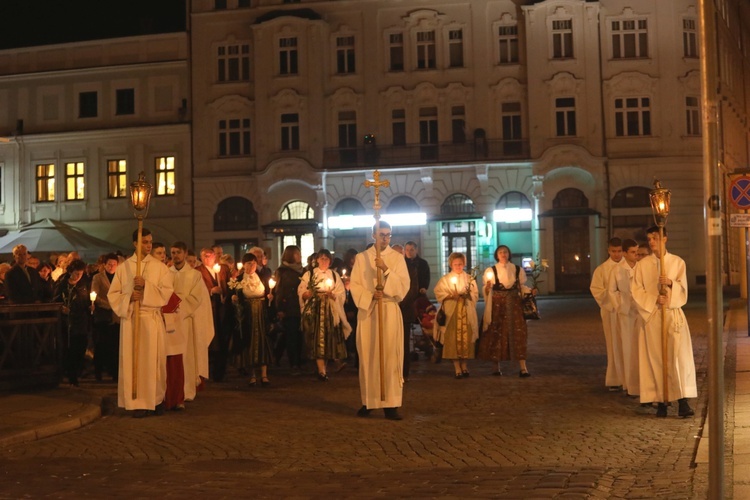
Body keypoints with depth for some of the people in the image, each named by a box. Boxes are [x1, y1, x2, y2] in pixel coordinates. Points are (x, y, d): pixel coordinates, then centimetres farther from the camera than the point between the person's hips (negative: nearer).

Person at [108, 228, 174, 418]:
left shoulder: (159, 267, 5)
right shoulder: (123, 267, 7)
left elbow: (167, 292, -4)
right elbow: (113, 294, 7)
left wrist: (146, 285, -16)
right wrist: (129, 297, -12)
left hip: (153, 319, 0)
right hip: (130, 318, 0)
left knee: (153, 359, 1)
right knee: (133, 360, -1)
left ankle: (157, 399, 13)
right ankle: (138, 402, 3)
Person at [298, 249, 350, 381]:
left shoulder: (335, 275, 13)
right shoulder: (309, 274, 7)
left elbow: (342, 295, 6)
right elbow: (301, 293, 1)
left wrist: (332, 295, -13)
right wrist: (307, 294, -20)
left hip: (330, 311, 2)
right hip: (314, 310, -2)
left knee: (328, 337, 1)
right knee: (317, 339, -9)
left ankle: (323, 366, 17)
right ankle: (322, 371, -12)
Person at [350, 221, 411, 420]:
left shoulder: (397, 258, 5)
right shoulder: (361, 258, 7)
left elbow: (404, 286, -4)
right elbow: (355, 285, 3)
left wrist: (387, 270, -17)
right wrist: (370, 295, -15)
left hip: (390, 311, -1)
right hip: (367, 311, 1)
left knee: (390, 356, -5)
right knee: (367, 357, 2)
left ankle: (390, 404, -4)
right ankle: (368, 401, 10)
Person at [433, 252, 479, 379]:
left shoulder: (470, 278, 13)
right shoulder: (445, 279, 6)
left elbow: (475, 295, 9)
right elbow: (439, 293, -1)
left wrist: (468, 295, -11)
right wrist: (450, 296, -14)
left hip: (467, 313, 2)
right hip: (451, 312, -2)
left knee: (466, 338, -2)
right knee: (453, 339, -8)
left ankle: (464, 365, 9)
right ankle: (457, 367, -6)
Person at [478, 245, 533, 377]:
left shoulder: (518, 270, 7)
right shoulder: (490, 271, 2)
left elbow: (522, 286, 10)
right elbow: (486, 292, 0)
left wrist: (530, 291, -8)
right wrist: (487, 288, -21)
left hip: (514, 305, 1)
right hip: (497, 306, -1)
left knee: (518, 333, -7)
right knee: (497, 334, 0)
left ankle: (523, 367, -9)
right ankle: (496, 367, 12)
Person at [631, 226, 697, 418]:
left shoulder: (678, 262, 6)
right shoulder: (643, 264, 6)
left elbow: (683, 289, 3)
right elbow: (636, 290, 2)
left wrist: (670, 283, -17)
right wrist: (654, 299, -13)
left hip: (674, 314, 0)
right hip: (652, 315, 1)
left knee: (679, 355, -10)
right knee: (656, 358, -1)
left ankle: (682, 401, -11)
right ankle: (661, 401, 2)